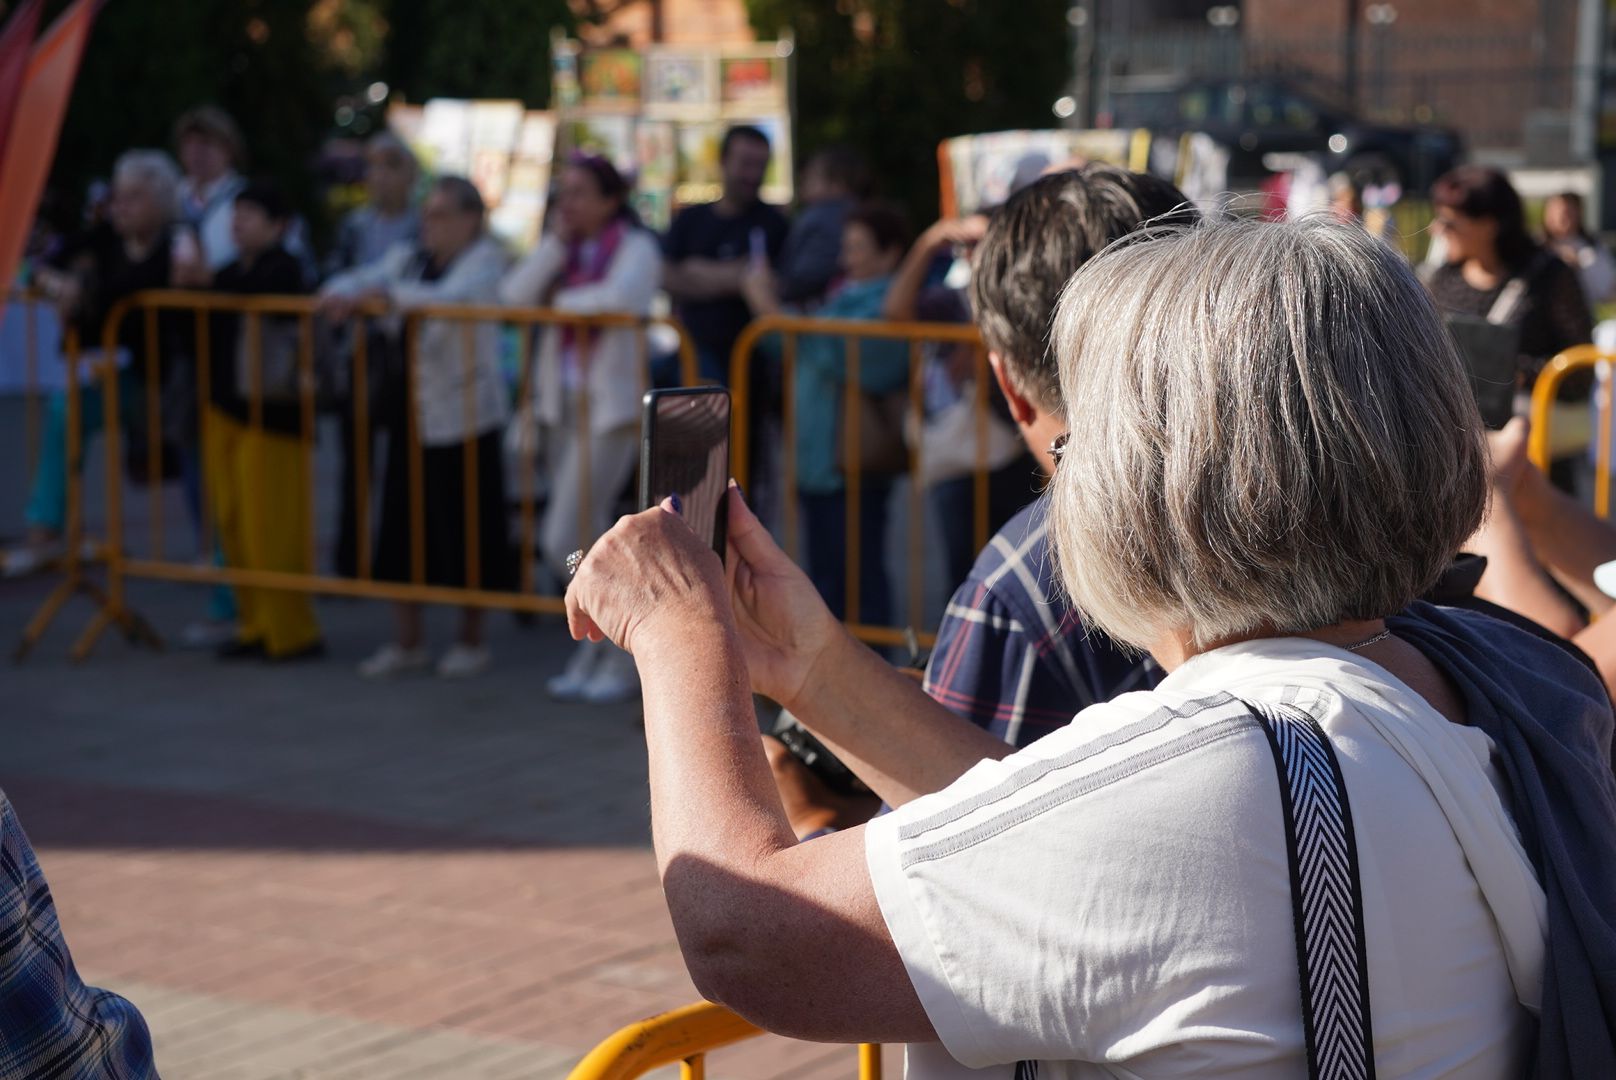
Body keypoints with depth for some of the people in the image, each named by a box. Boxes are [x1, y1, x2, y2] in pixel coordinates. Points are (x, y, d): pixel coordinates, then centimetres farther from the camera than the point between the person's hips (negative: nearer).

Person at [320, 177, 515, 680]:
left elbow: (453, 298, -24)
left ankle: (470, 641, 17)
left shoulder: (485, 259, -6)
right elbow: (359, 281, 1)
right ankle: (408, 641, 19)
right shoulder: (407, 258, 12)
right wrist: (343, 295, -22)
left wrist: (391, 294, -30)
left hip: (465, 414, -6)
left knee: (466, 528, 2)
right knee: (402, 523, 7)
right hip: (412, 411, 6)